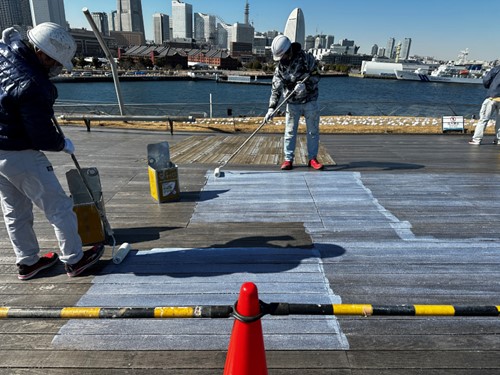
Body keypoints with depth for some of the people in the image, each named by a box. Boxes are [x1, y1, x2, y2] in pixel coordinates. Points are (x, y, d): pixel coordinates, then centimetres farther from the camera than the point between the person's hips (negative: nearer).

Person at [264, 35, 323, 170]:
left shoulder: (307, 58, -10)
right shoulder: (280, 67, -4)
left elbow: (316, 75, -7)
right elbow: (276, 89, -6)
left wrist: (305, 85, -26)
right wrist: (271, 108, -14)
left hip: (310, 101, -1)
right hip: (292, 104, 1)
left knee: (313, 131, 5)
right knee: (289, 132, 1)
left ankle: (312, 158, 17)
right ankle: (288, 159, 11)